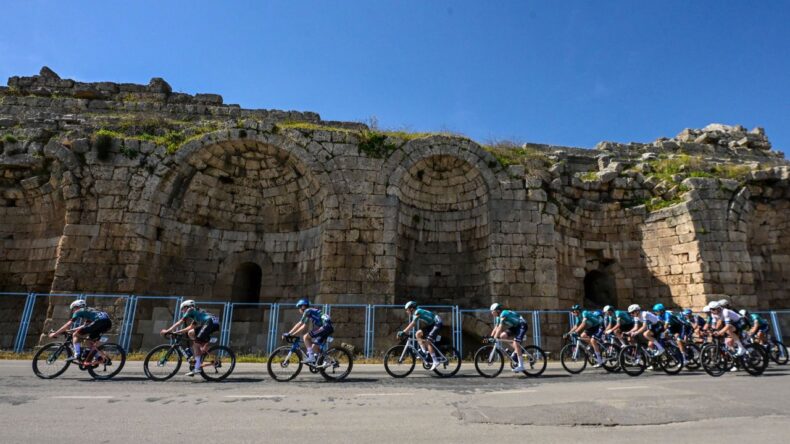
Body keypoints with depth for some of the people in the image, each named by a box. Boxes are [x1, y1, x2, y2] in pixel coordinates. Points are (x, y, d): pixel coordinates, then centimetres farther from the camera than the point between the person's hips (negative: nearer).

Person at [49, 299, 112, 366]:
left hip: (99, 321, -8)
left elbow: (68, 324, 13)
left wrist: (55, 333, 21)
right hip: (108, 323, 8)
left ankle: (76, 356, 0)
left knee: (75, 335, 7)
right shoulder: (88, 311, 37)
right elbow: (85, 326, 42)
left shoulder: (79, 311, 16)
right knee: (91, 340, 26)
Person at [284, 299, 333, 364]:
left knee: (305, 337, -9)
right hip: (329, 328, 9)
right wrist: (293, 334, 23)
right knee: (314, 347, 12)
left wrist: (289, 333, 0)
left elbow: (299, 324, -6)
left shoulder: (307, 311, -3)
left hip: (325, 327, -9)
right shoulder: (309, 313, 23)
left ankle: (311, 357, -7)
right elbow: (304, 327, 26)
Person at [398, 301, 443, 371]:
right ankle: (424, 352, 5)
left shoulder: (417, 312, -21)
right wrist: (404, 332, 2)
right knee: (418, 334, 2)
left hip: (437, 323, -9)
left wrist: (403, 332, -32)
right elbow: (411, 324, 9)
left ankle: (435, 362, -12)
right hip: (431, 324, 9)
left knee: (428, 342, -16)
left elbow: (412, 324, -30)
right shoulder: (413, 314, 7)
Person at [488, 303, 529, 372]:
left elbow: (500, 327, -32)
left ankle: (521, 366, -18)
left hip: (522, 326, -9)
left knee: (516, 343, -22)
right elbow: (496, 328, 6)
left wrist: (495, 338, -34)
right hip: (515, 327, 9)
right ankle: (519, 350, 4)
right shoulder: (498, 317, 3)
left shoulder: (504, 314, -25)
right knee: (503, 336, -8)